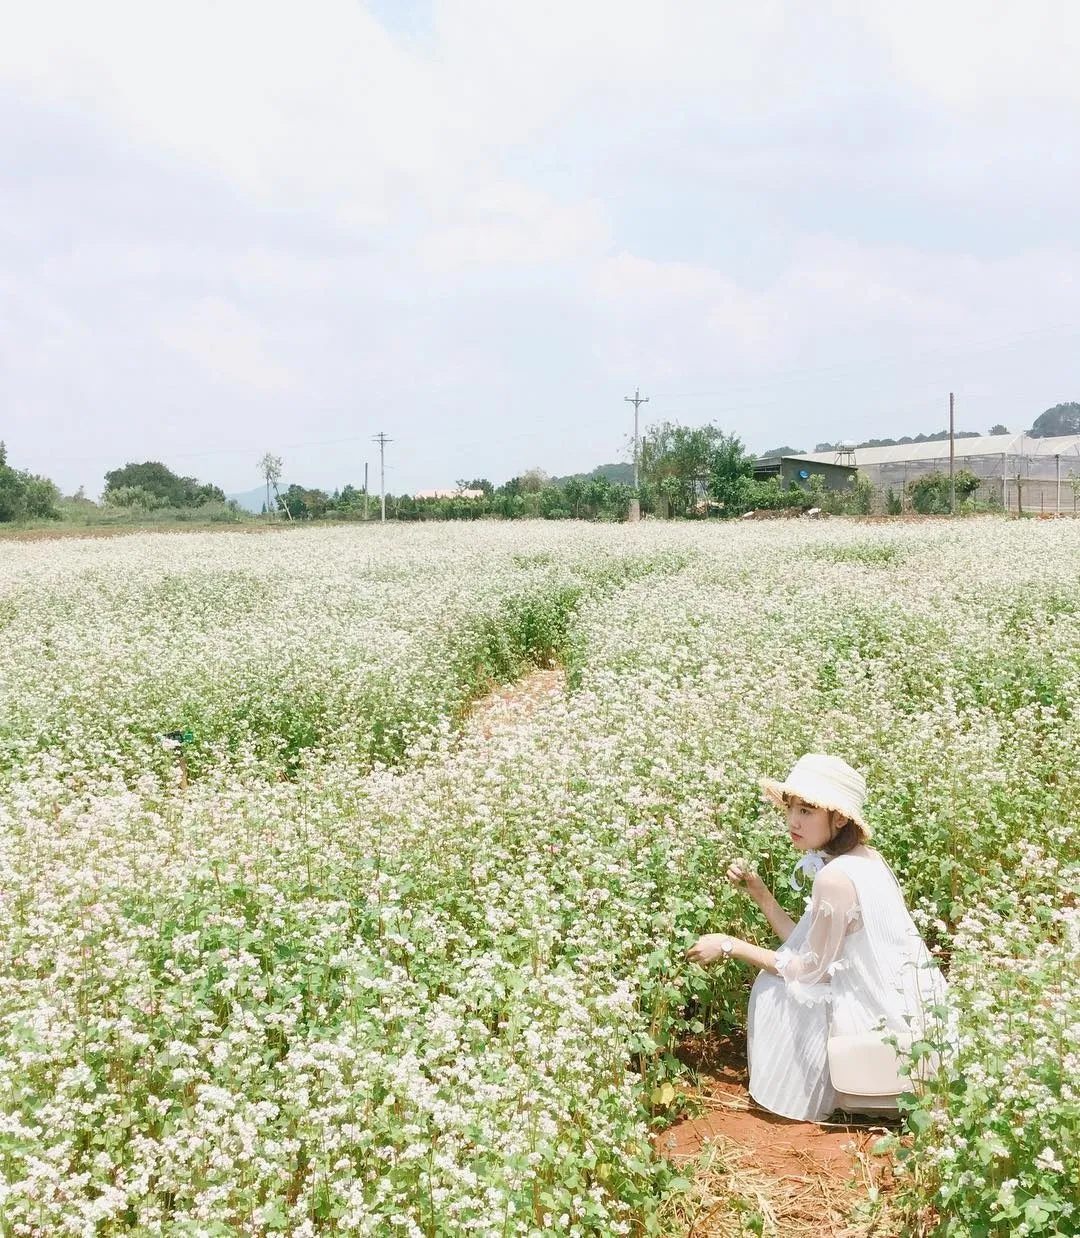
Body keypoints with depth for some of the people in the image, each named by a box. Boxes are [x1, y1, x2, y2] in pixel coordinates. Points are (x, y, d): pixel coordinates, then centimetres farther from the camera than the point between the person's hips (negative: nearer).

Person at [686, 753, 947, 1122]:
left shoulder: (835, 877, -24)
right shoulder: (863, 856, 5)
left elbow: (811, 969, -15)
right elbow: (812, 947, 7)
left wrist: (729, 946, -9)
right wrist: (758, 892, 4)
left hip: (883, 1015, -9)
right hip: (910, 998, 9)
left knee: (774, 991, 2)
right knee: (780, 976, 20)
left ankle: (805, 1096, 17)